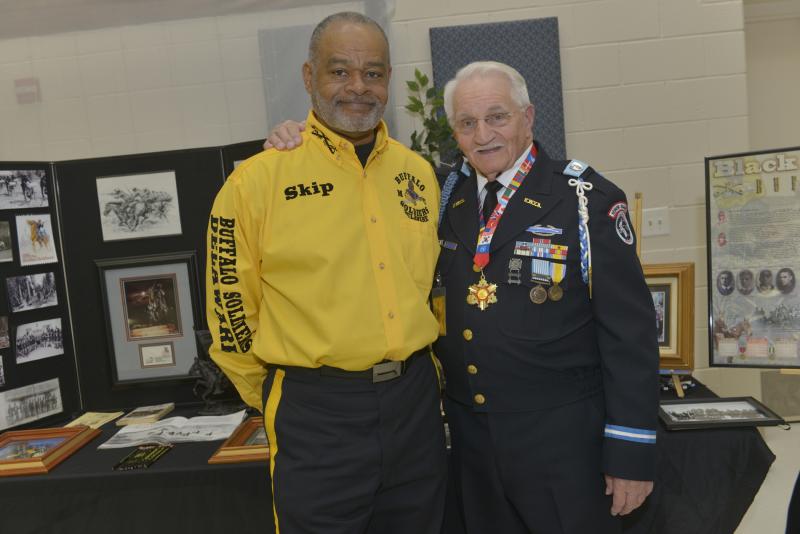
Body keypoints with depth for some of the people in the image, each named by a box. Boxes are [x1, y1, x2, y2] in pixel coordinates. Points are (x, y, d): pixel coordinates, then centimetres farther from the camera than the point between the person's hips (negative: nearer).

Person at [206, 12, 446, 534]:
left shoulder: (418, 173, 5)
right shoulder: (258, 181, -10)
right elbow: (231, 305, -3)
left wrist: (418, 371, 15)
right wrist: (280, 398, 5)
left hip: (417, 400, 5)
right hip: (317, 412, -4)